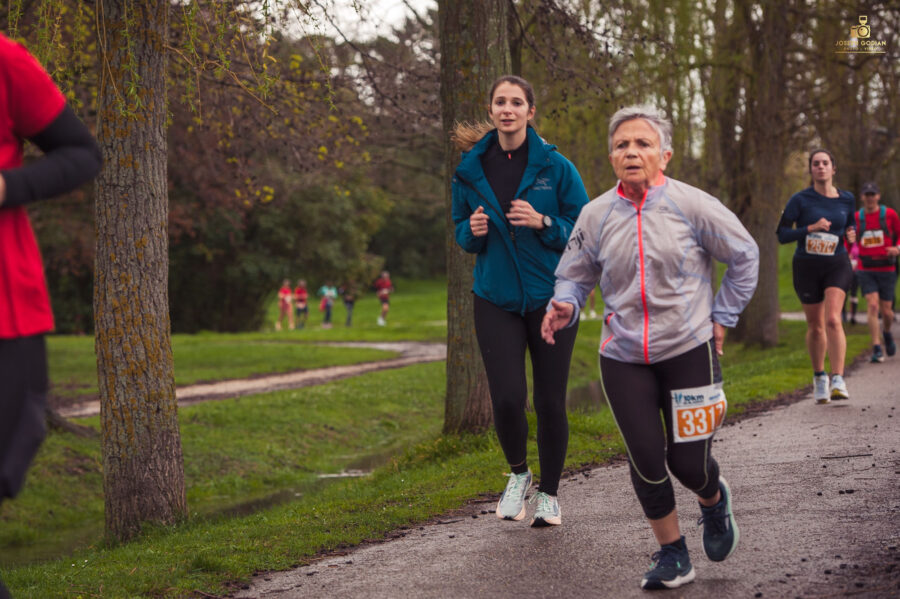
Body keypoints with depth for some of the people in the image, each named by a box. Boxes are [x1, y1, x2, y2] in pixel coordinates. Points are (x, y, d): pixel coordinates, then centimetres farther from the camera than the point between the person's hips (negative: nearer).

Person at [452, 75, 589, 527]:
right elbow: (460, 232, 14)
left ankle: (548, 493, 24)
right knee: (507, 398, -10)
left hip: (551, 297, -1)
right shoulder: (470, 169, 2)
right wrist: (473, 231, -9)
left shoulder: (555, 167, -5)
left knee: (551, 401, 4)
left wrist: (543, 222, -19)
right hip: (496, 299, 1)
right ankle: (517, 474, 19)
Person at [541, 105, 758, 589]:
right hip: (623, 358, 2)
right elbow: (575, 276, 10)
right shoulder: (596, 215, -1)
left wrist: (722, 317, 3)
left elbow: (744, 256, 5)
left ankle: (714, 501, 36)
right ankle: (672, 556, 18)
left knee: (688, 462, -2)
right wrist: (564, 305, -12)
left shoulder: (692, 205, -7)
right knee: (645, 460, -2)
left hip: (689, 350, -2)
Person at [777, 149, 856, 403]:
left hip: (837, 265, 0)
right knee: (815, 326, 8)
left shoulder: (847, 199, 4)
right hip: (807, 266, 0)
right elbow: (782, 234, -8)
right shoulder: (800, 199, -5)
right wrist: (811, 228, -21)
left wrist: (851, 234, -1)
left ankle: (838, 380, -25)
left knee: (832, 319, -19)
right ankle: (819, 378, 28)